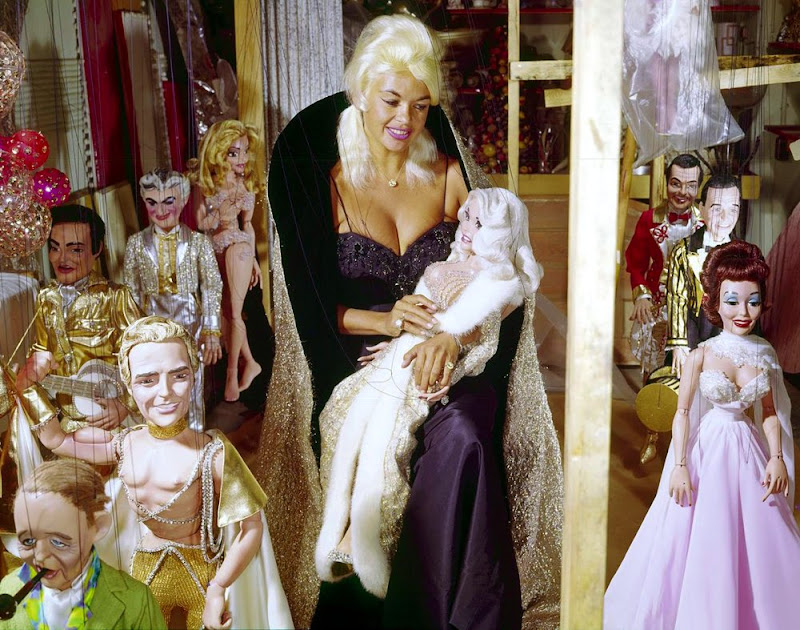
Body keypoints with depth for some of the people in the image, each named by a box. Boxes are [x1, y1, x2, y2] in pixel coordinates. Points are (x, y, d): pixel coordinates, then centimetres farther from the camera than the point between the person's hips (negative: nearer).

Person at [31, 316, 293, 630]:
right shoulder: (124, 445, -6)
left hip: (203, 573, -4)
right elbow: (56, 439, 9)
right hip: (146, 570, 4)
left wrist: (217, 589, -20)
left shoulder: (212, 452, -22)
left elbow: (252, 528, -19)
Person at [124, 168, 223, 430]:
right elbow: (132, 293, 4)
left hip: (189, 324, -1)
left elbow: (212, 290, -3)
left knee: (191, 387, 8)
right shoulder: (136, 244, 0)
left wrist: (211, 332, -6)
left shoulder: (198, 242, -4)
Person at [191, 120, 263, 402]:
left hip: (238, 246, -1)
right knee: (228, 313, 8)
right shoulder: (207, 183, -4)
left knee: (233, 313, -3)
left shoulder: (247, 183, 4)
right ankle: (249, 363, 24)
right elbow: (201, 223, -7)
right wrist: (225, 203, -20)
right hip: (214, 250, 1)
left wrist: (254, 260, 15)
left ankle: (232, 374, 5)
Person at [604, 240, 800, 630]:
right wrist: (680, 466, -12)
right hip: (707, 451, -3)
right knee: (703, 547, 3)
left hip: (748, 452, 4)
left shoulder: (764, 355, 2)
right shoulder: (701, 356, -9)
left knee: (756, 546, 8)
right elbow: (682, 414, -7)